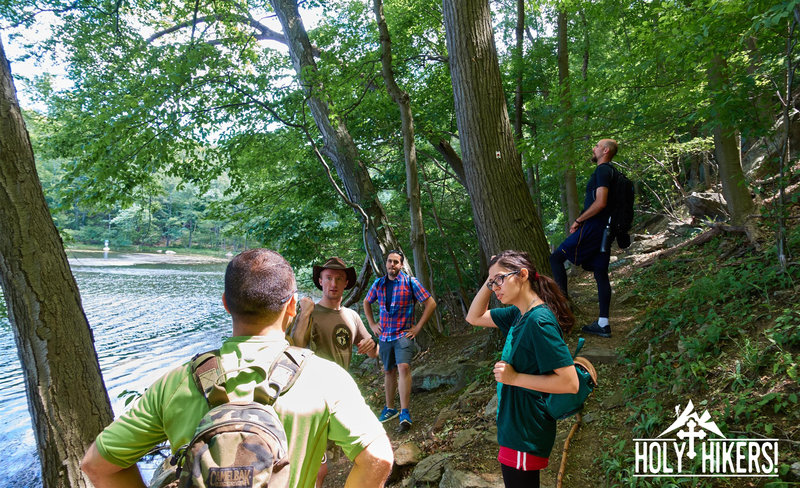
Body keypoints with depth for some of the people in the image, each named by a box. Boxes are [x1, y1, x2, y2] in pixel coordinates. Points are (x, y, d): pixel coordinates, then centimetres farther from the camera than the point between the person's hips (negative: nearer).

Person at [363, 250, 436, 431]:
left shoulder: (410, 282, -6)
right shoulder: (378, 283, 7)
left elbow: (431, 303, -4)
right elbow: (366, 302, 24)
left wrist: (418, 327, -7)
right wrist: (372, 324, 12)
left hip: (404, 334, -4)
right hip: (384, 335, 4)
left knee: (403, 367, -21)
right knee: (389, 371, 13)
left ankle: (404, 412, -18)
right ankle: (390, 408, 28)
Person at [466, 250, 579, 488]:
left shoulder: (539, 321, -23)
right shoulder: (518, 314, 3)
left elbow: (570, 383, -24)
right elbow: (474, 317, 15)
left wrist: (514, 378, -21)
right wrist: (489, 281, 2)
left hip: (525, 436, -9)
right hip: (515, 428, 9)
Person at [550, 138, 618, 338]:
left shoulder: (602, 170, -10)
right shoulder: (610, 172, 21)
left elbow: (600, 203, -21)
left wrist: (578, 221, -13)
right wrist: (582, 221, 21)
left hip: (593, 227, -10)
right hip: (603, 229, 10)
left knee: (556, 258, -4)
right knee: (600, 274, 7)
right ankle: (603, 324, 9)